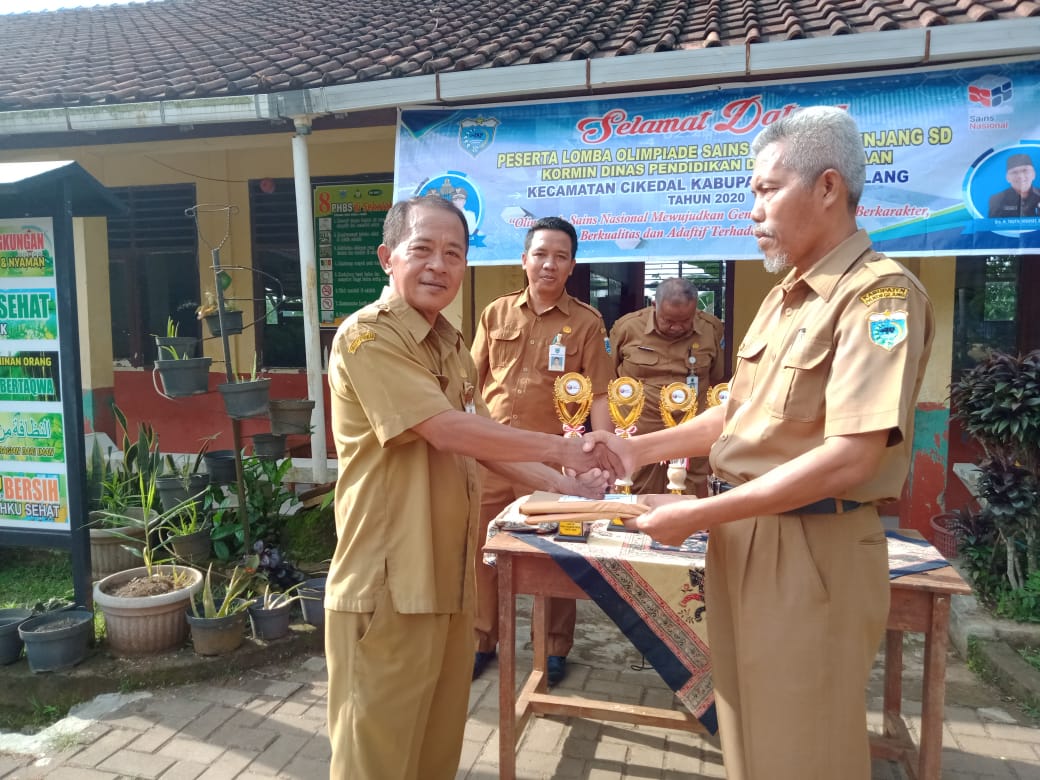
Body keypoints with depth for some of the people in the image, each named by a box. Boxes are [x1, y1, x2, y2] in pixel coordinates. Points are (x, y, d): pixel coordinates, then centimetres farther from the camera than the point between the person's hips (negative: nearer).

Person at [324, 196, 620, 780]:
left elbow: (481, 442, 15)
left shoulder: (453, 345, 13)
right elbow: (446, 430, -23)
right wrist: (560, 447, -15)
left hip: (448, 576, 8)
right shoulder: (366, 336, -14)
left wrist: (566, 485, 7)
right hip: (389, 583, -8)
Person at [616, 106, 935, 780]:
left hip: (811, 550, -8)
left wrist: (700, 514, -21)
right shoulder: (785, 295, 13)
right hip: (742, 538, 8)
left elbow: (850, 457, -24)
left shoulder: (879, 292, -15)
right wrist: (642, 448, 8)